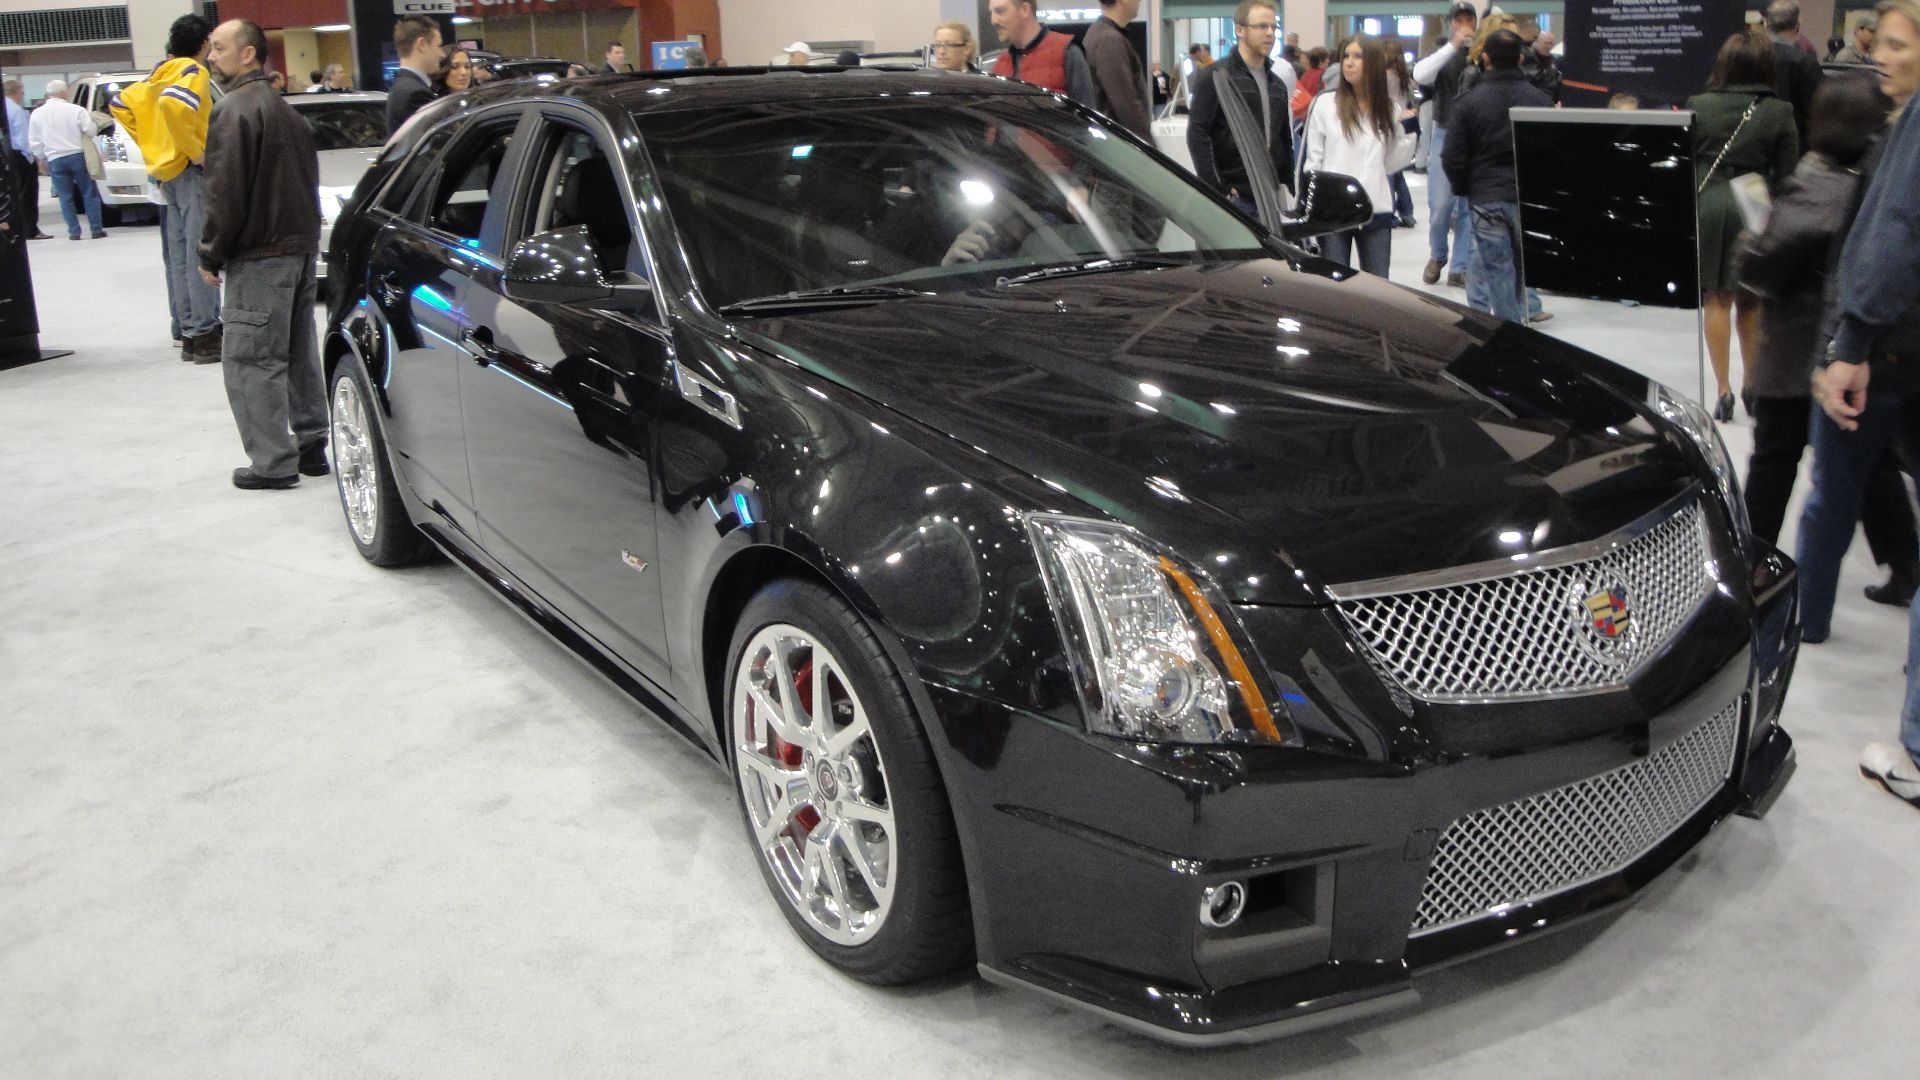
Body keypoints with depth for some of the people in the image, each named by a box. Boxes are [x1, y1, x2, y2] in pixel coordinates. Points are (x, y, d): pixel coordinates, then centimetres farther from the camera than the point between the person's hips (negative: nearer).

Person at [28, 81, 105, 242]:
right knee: (89, 194, 6)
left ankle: (74, 231, 4)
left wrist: (41, 159, 21)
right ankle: (97, 229, 5)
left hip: (55, 160, 2)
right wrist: (90, 119, 14)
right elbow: (91, 131, -6)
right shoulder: (76, 110, -7)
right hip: (77, 156, -2)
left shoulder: (37, 114, 4)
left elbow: (34, 141, 8)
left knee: (66, 197, 7)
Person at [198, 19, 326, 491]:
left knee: (250, 360, -5)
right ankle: (312, 446, 20)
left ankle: (273, 463, -4)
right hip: (300, 244, 10)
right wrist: (302, 234, 19)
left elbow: (226, 192, -18)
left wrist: (211, 255, -9)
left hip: (259, 255, -10)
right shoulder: (282, 108, 18)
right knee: (298, 354, 15)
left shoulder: (234, 109, -14)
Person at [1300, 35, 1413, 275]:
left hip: (1377, 211, 3)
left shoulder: (1387, 107, 9)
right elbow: (1311, 157, -2)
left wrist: (1410, 131, -3)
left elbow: (1390, 162, 10)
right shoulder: (1326, 103, -2)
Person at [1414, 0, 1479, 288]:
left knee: (1470, 208, 3)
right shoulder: (1442, 55, 5)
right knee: (1439, 205, -4)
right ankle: (1437, 256, 21)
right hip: (1446, 136, 0)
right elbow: (1420, 75, -15)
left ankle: (1459, 269, 11)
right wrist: (1453, 45, -20)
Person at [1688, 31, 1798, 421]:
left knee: (1717, 299, 4)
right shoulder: (1779, 113, -4)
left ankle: (1723, 389, 2)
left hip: (1707, 206, 0)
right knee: (1750, 301, 13)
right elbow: (1787, 176, -3)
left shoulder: (1698, 106, -3)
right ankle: (1752, 385, 23)